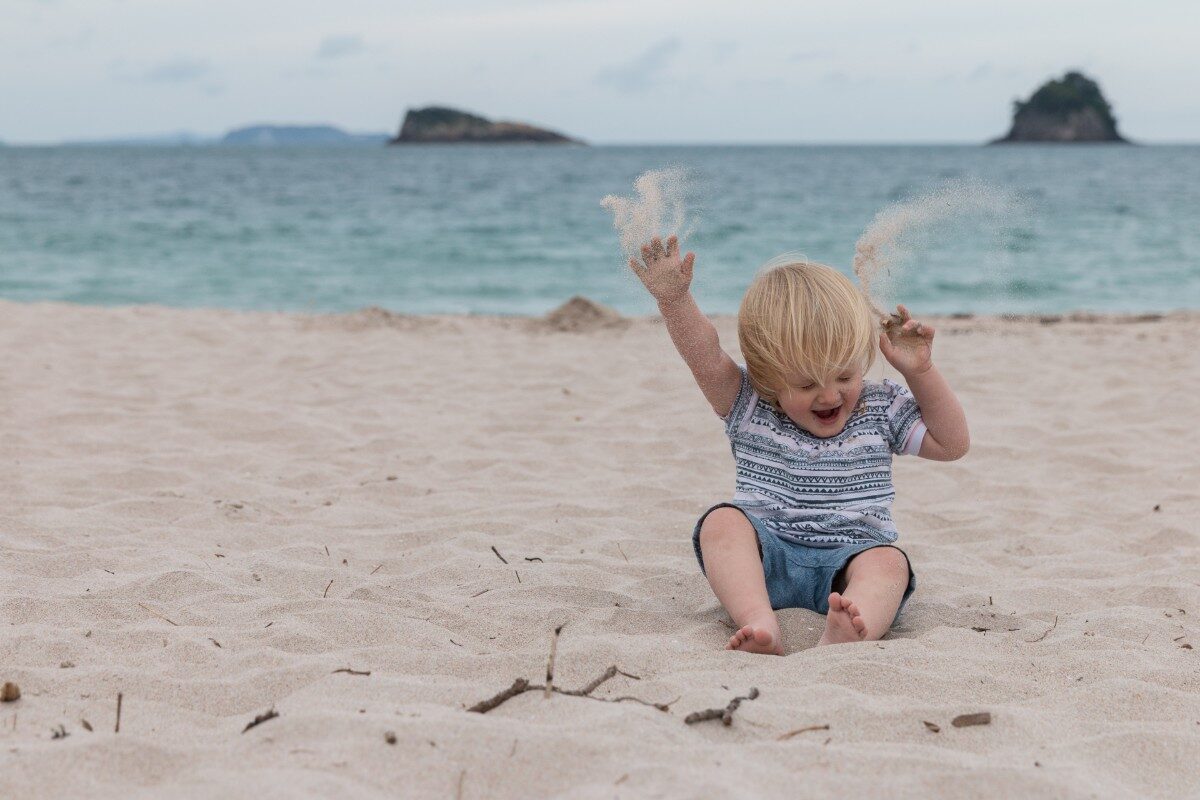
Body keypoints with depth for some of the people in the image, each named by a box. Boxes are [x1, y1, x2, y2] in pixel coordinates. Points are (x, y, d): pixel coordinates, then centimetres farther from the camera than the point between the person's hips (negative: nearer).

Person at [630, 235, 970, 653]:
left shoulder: (882, 408, 11)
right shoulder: (749, 407, 4)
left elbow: (952, 443, 10)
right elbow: (705, 355, -11)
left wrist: (921, 372, 1)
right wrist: (674, 300, -27)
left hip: (849, 559, 0)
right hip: (764, 556, 0)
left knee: (888, 561, -32)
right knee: (722, 521, -29)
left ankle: (844, 636, -63)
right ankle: (760, 623, -51)